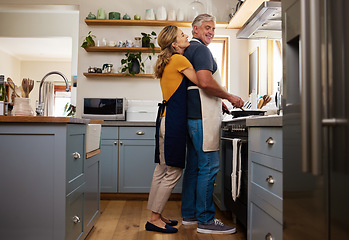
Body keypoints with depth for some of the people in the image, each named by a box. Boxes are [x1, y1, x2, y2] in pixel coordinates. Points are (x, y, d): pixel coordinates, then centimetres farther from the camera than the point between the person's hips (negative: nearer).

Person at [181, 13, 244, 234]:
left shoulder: (188, 50, 25)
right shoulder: (200, 49, -7)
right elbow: (205, 81, -22)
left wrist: (218, 102, 23)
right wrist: (229, 97, -10)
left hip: (193, 116, 11)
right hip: (203, 117, -11)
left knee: (194, 166, 13)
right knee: (209, 167, -6)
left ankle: (189, 214, 22)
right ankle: (205, 220, 2)